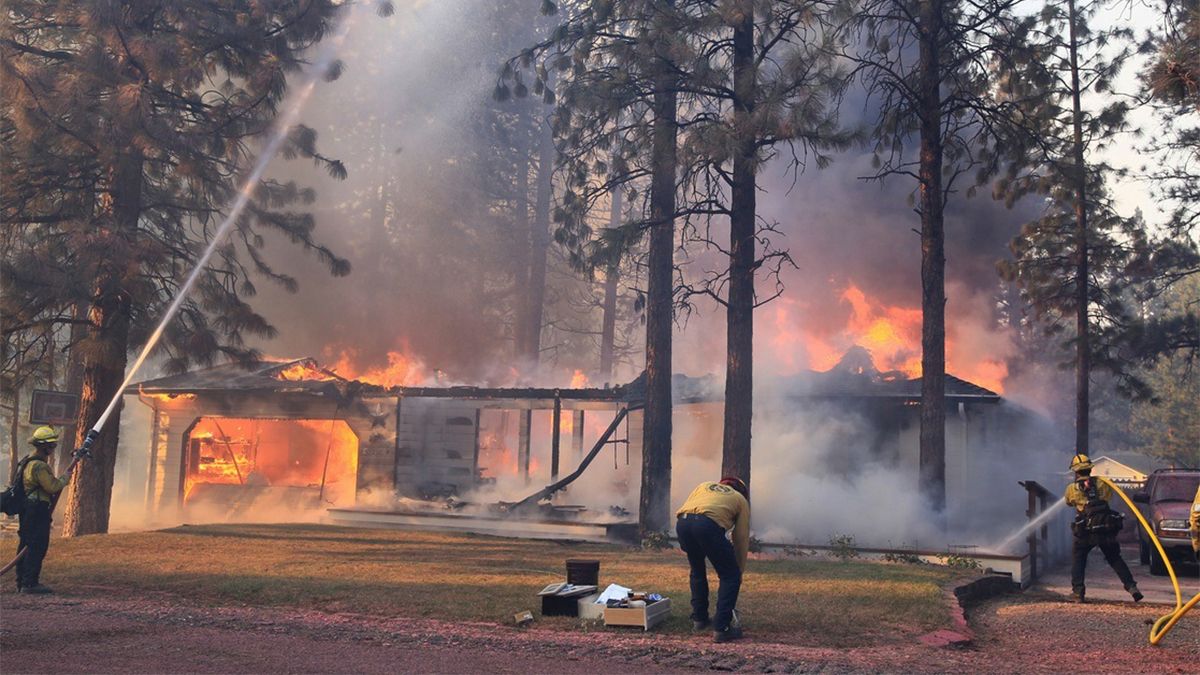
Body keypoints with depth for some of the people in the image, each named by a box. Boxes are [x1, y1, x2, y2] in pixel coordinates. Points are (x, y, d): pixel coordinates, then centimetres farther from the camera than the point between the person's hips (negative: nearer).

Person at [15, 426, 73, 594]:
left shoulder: (28, 462, 18)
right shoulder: (39, 465, -17)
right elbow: (53, 487, -20)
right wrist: (66, 477, -4)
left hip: (28, 511, 11)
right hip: (38, 511, -11)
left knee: (26, 546, 13)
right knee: (37, 547, -9)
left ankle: (22, 583, 17)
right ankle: (30, 583, -9)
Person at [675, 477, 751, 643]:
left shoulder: (705, 486, 39)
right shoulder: (741, 500, 29)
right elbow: (741, 539, 26)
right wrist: (740, 571, 36)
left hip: (682, 522, 5)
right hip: (708, 524, -5)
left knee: (697, 571, 29)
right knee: (730, 576, 12)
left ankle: (699, 619, 36)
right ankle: (721, 628, 8)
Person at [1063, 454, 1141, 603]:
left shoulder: (1072, 488, 0)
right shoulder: (1101, 483, 3)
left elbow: (1068, 502, 19)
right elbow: (1110, 495, 18)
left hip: (1085, 532, -2)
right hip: (1106, 530, 2)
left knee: (1078, 560, 13)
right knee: (1115, 559, 16)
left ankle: (1077, 592, 5)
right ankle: (1131, 587, 6)